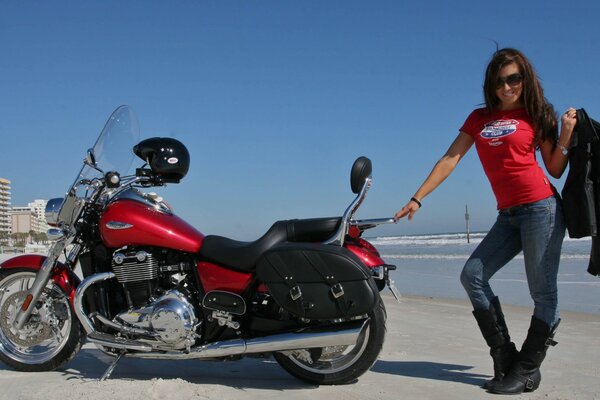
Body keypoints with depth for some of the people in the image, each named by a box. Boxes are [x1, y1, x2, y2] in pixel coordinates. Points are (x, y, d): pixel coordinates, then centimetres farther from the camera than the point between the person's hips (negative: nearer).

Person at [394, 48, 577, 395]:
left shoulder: (535, 115, 5)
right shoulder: (480, 118, 14)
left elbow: (555, 170, 4)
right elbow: (450, 159, 7)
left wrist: (566, 135, -10)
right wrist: (417, 199, 0)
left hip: (541, 208, -4)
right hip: (508, 215, 5)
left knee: (543, 291, -3)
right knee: (473, 276, -6)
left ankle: (526, 372, 7)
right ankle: (505, 356, 1)